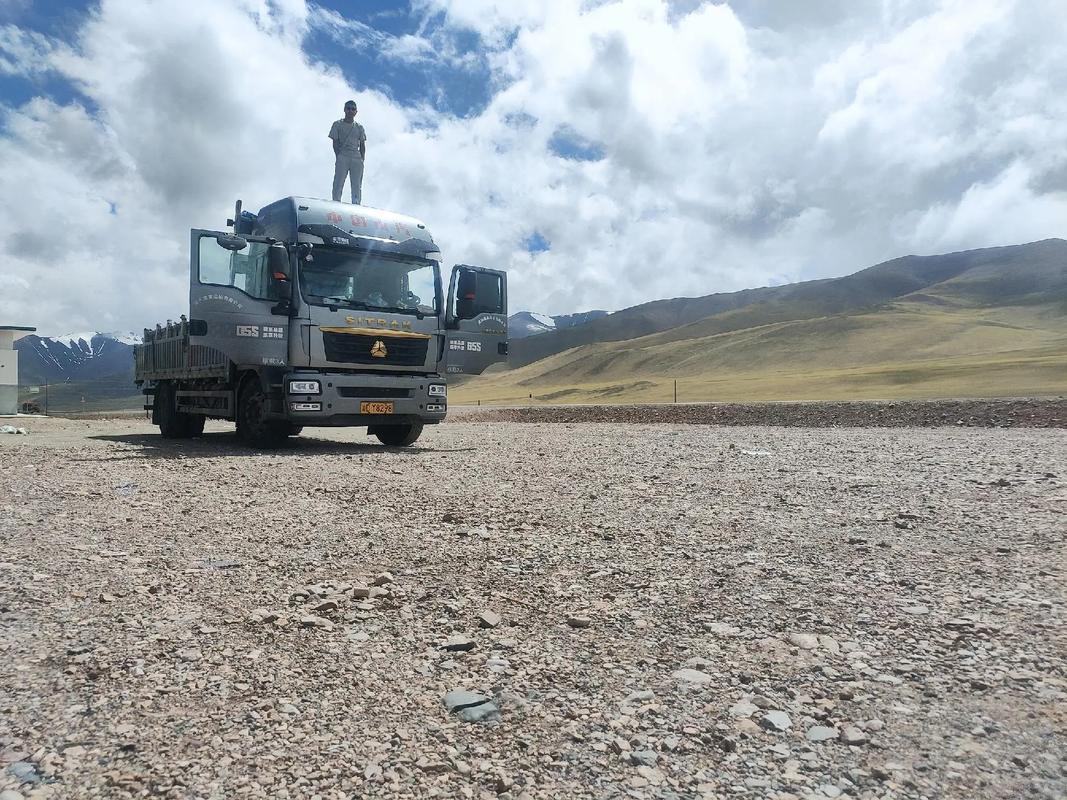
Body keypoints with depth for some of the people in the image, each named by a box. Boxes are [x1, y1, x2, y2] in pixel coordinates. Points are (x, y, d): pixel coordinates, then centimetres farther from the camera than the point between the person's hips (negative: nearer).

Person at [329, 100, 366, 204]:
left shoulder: (359, 127, 19)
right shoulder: (337, 125, 10)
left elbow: (362, 145, 14)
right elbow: (335, 143, 3)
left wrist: (362, 159, 0)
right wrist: (338, 157, -10)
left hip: (357, 158, 3)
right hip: (342, 157, -3)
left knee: (357, 186, -1)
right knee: (338, 183, -11)